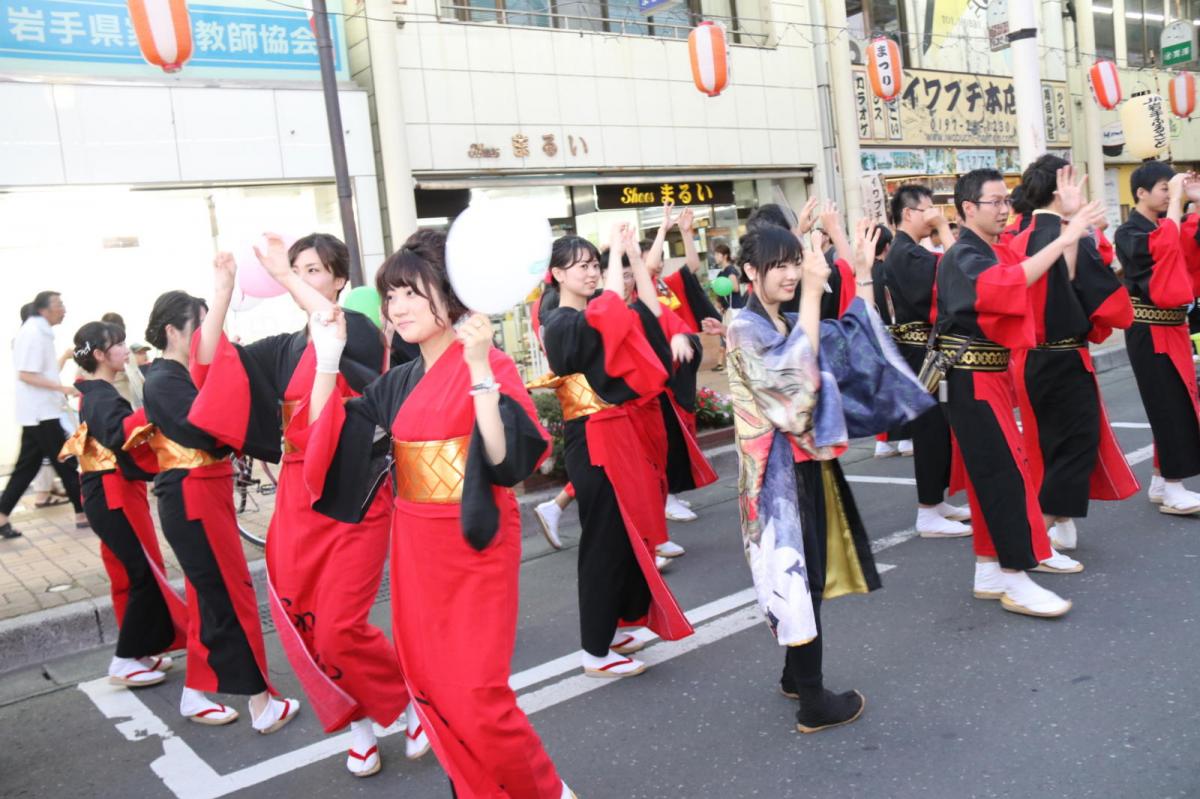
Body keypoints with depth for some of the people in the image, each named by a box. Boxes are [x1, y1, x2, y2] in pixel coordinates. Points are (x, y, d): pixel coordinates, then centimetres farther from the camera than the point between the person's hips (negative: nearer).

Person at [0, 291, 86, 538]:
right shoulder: (34, 333, -16)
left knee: (27, 466, 10)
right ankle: (83, 513, 6)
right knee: (66, 463, -2)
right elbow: (25, 374, -22)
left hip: (38, 411, 10)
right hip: (40, 412, -10)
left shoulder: (39, 332, 15)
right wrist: (62, 387, -25)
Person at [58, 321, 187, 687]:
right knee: (146, 574, -7)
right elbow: (119, 435, -35)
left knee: (131, 574, 14)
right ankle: (125, 662, 0)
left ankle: (137, 651, 21)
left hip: (110, 493, 10)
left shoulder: (95, 395, 15)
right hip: (114, 496, -10)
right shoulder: (104, 398, -16)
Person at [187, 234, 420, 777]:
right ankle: (360, 722, 24)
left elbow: (339, 329, -28)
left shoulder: (361, 331, -4)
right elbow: (209, 363, 5)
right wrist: (225, 288, -1)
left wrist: (284, 276, -22)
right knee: (298, 623, 4)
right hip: (297, 496, 6)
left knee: (338, 629, -9)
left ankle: (413, 700, 17)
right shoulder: (285, 348, 13)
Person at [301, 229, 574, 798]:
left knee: (474, 694, -5)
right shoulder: (400, 382, 8)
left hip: (476, 546, -7)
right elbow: (321, 435, 9)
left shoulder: (489, 367, -12)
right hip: (415, 547, 7)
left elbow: (507, 459, -24)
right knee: (430, 683, 12)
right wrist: (327, 359, 0)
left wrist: (479, 369, -31)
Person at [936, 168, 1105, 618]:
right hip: (971, 381, -9)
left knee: (990, 472, 12)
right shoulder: (962, 258, -14)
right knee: (1004, 472, -8)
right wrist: (1064, 238, -31)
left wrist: (1073, 222, 4)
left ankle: (989, 573, 21)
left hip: (992, 376, 9)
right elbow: (1004, 287, -34)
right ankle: (1015, 581, -1)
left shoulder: (996, 252, 13)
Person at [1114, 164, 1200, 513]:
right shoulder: (1129, 233, -10)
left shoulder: (1169, 223, 12)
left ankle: (1161, 481, 23)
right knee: (1170, 406, -6)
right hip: (1149, 332, -8)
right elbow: (1164, 246, -28)